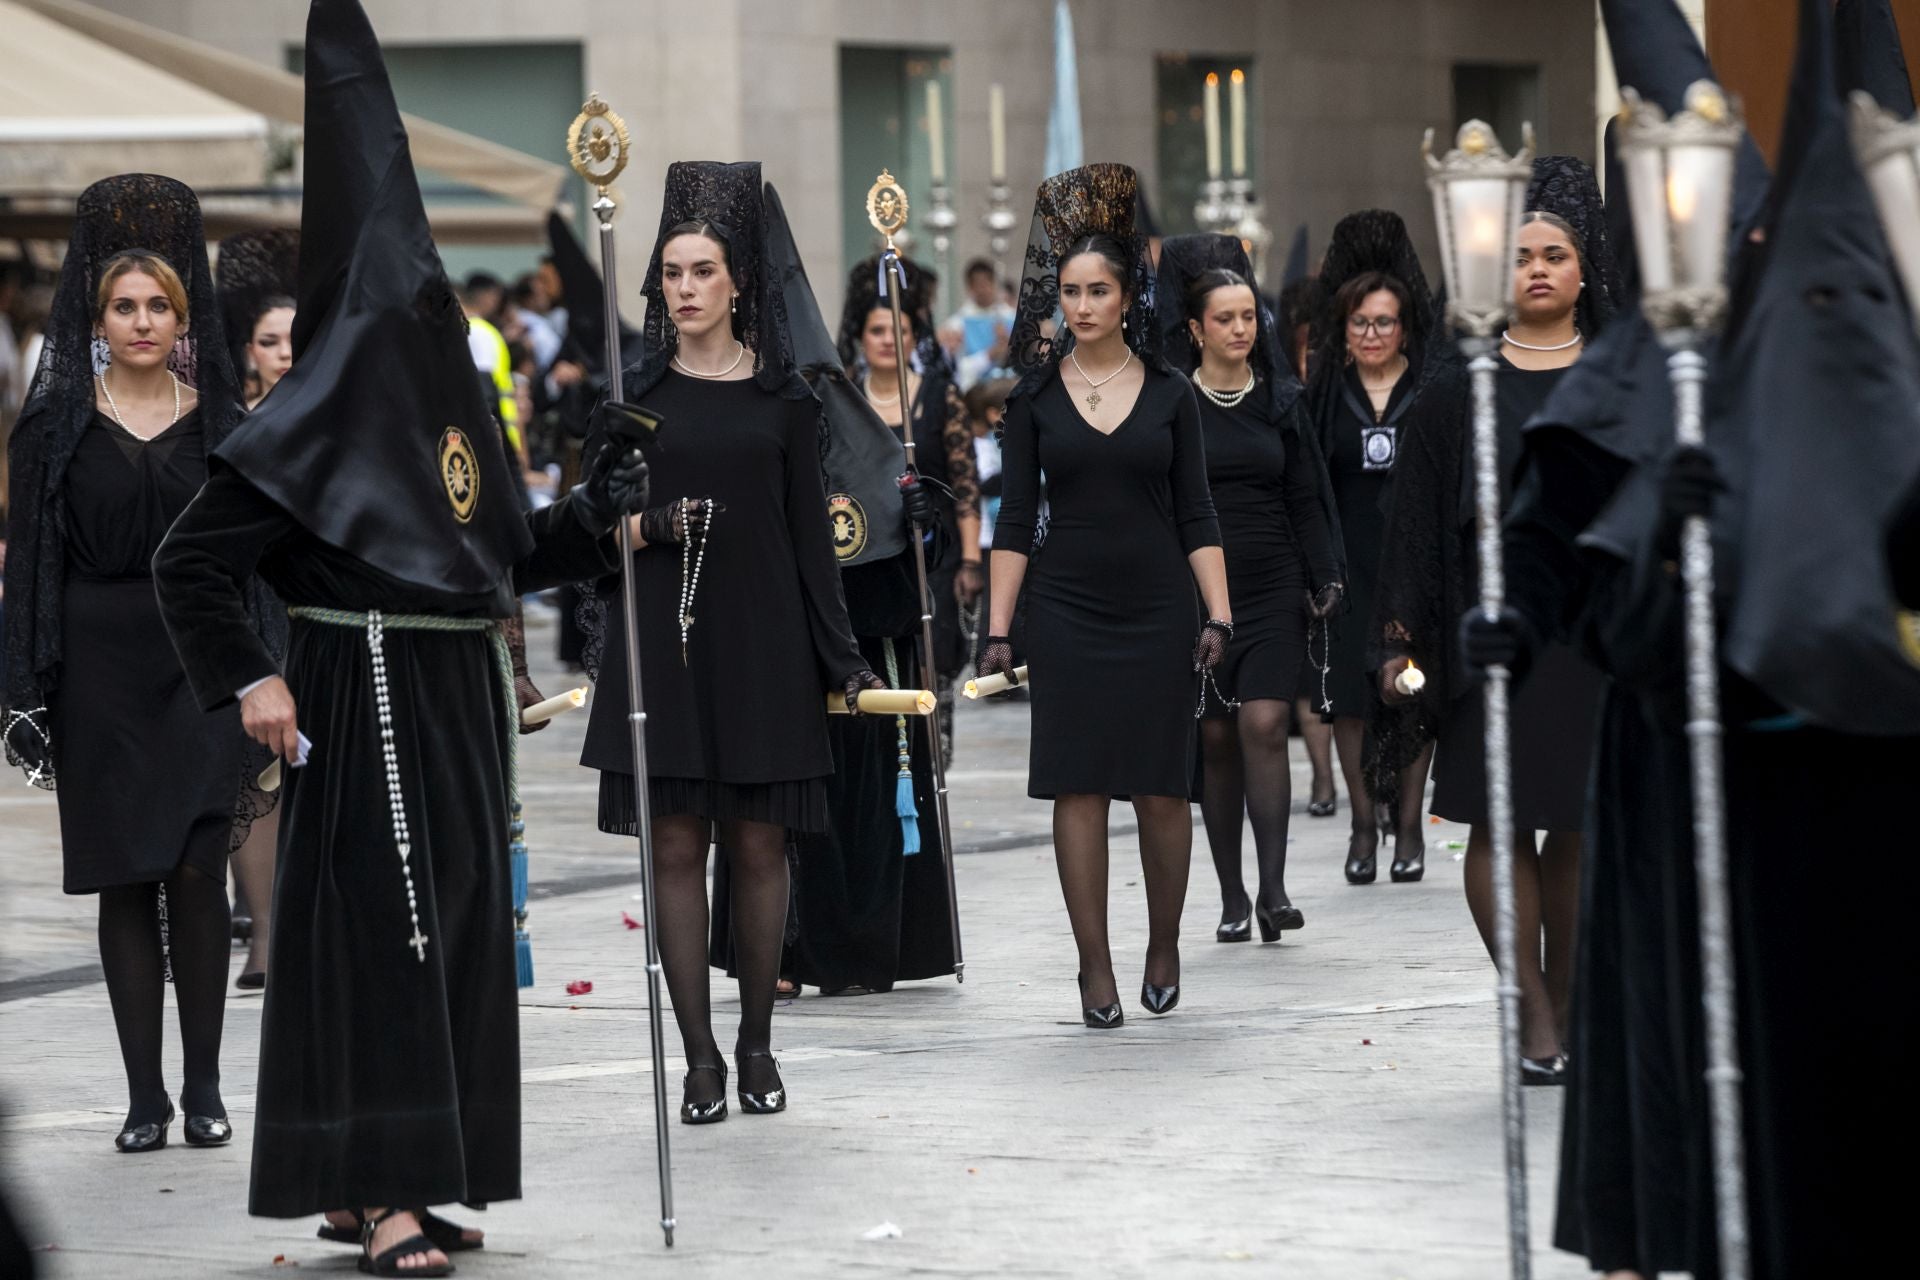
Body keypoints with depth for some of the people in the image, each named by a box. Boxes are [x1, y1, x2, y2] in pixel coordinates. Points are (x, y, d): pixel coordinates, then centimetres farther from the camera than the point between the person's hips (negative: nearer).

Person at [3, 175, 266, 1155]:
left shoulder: (222, 422, 6)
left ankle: (204, 1085, 1)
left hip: (201, 665, 0)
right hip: (102, 667, 0)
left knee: (197, 870, -8)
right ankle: (145, 1094, 6)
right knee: (127, 882, 1)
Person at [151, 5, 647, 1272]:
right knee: (379, 924, -9)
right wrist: (248, 682, -17)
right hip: (369, 691, -9)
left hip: (459, 691, 9)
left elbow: (504, 554, 16)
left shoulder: (442, 385, 11)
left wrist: (598, 511, 2)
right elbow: (189, 559, -13)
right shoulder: (325, 408, -13)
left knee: (451, 924, 10)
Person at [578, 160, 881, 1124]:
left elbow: (808, 532, 5)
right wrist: (636, 527, -14)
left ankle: (757, 1045, 13)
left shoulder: (782, 396, 5)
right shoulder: (635, 392, 6)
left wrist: (840, 657, 1)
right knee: (675, 844, -2)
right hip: (661, 637, 0)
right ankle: (700, 1057, 1)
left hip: (760, 638, 0)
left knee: (758, 843, 2)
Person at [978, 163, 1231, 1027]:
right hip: (1067, 612, 0)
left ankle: (1164, 947, 20)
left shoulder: (1169, 394, 3)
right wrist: (997, 627, -2)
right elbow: (1016, 520, 3)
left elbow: (1196, 516, 4)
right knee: (1078, 788, -2)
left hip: (1157, 611, 0)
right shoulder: (1036, 396, 3)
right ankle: (1095, 970, 3)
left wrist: (1219, 614, -4)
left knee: (1161, 788, 1)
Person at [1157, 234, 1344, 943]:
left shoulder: (1280, 399, 7)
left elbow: (1306, 497, 10)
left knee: (1264, 725, -13)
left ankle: (1273, 888, -16)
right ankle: (1232, 897, 10)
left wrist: (1324, 579, 1)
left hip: (1273, 589, 0)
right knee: (1216, 739, 3)